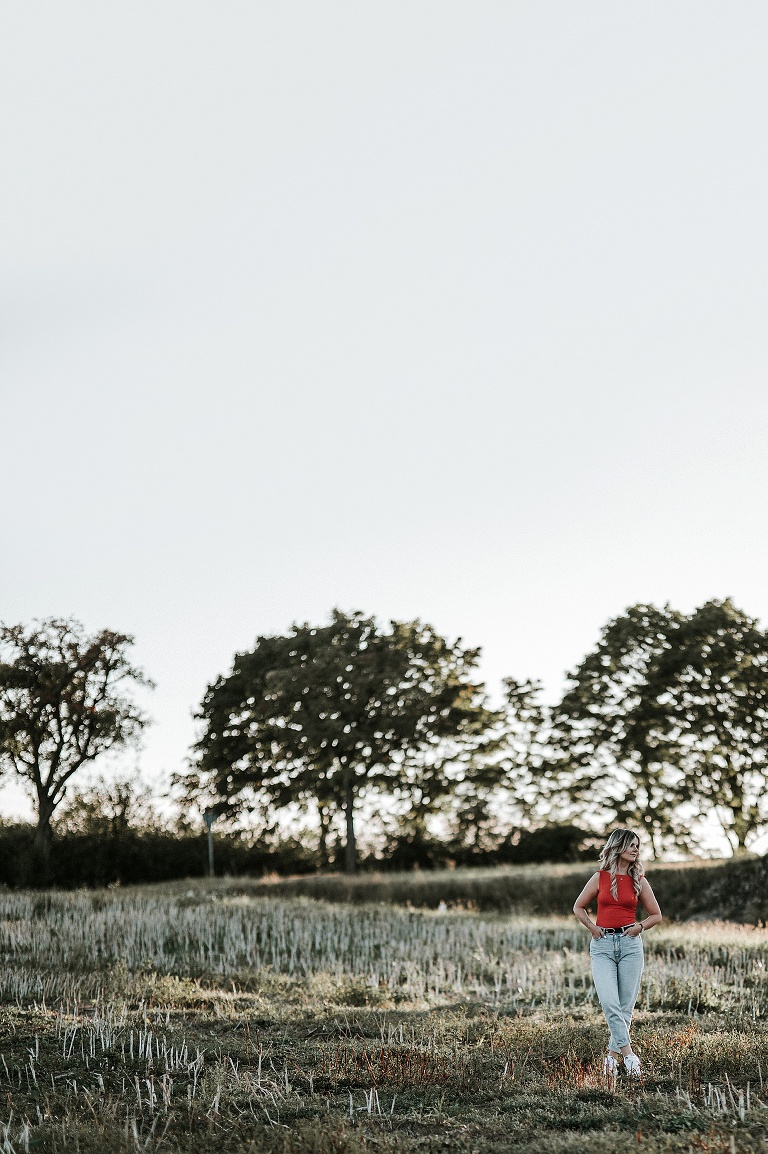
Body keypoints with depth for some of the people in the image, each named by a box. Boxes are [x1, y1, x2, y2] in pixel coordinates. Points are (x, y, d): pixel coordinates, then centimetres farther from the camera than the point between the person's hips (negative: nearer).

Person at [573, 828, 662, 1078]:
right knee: (609, 1002, -16)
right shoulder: (600, 878, 4)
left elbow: (656, 915, 15)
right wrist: (592, 928, 2)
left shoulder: (639, 880, 6)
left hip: (630, 944, 1)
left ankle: (613, 1055, 12)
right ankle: (628, 1053, -15)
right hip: (602, 945, -1)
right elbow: (578, 907, 16)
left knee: (626, 1005, 1)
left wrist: (639, 927, -2)